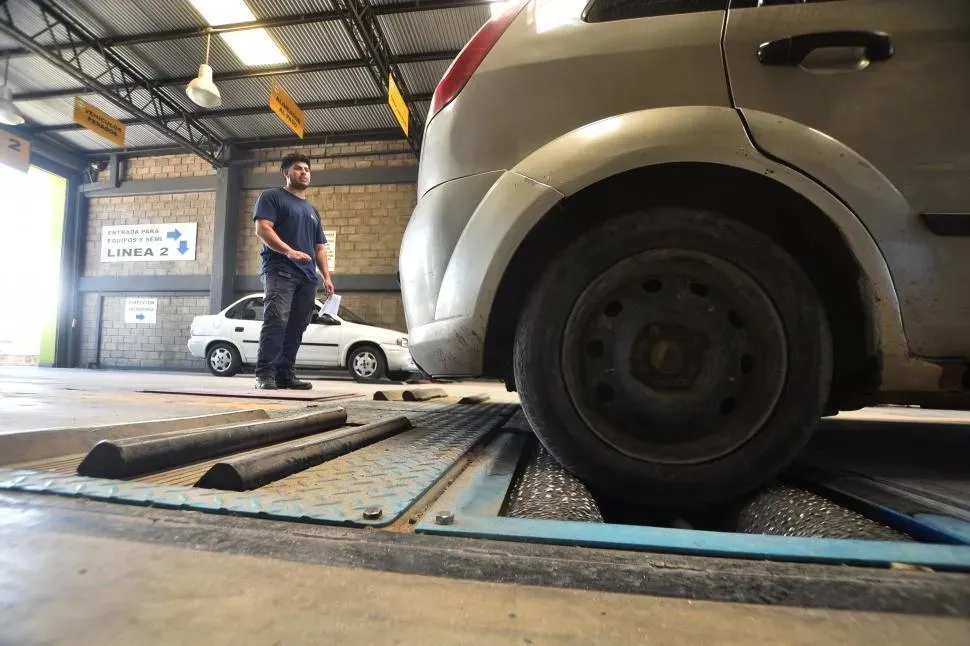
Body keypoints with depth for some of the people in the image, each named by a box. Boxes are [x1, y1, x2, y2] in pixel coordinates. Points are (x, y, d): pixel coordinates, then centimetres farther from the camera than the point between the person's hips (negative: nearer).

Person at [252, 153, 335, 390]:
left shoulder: (312, 210, 28)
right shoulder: (272, 196, 9)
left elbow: (320, 248, 25)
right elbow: (262, 229, -6)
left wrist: (327, 277, 11)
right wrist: (289, 251, -21)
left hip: (307, 276, 6)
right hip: (279, 270, -6)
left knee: (296, 327, 1)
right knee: (276, 321, -19)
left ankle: (285, 373, 5)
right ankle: (265, 373, -17)